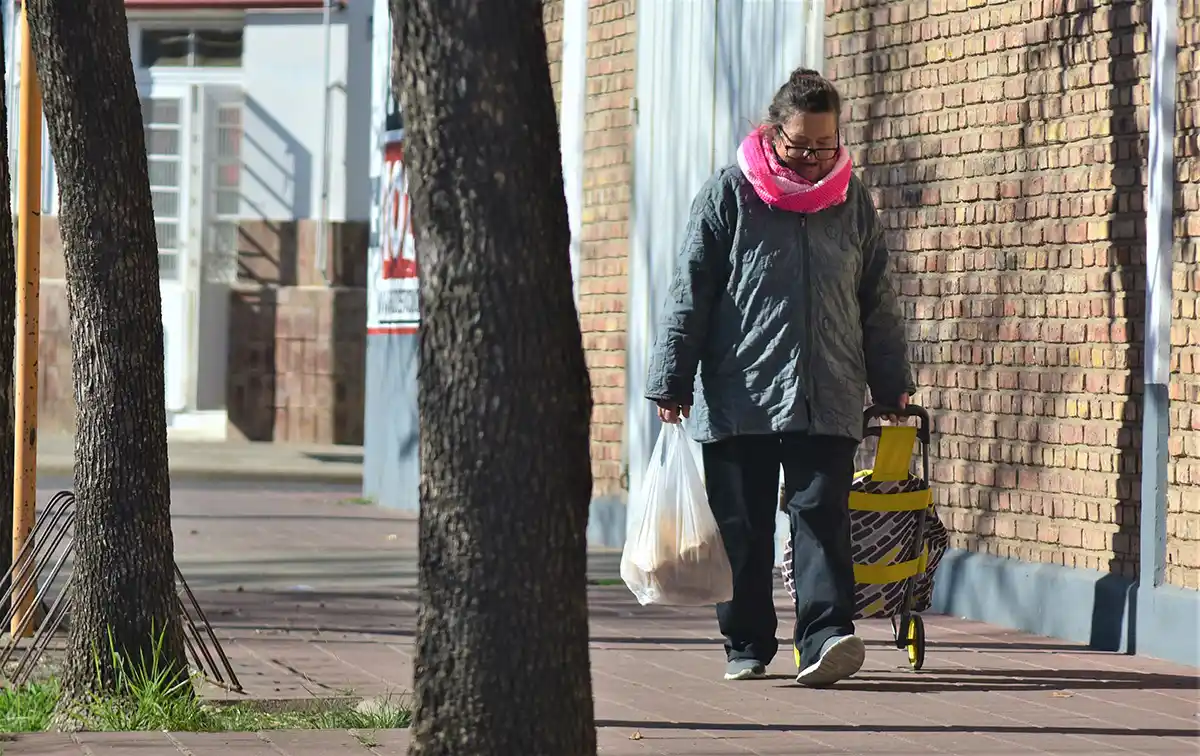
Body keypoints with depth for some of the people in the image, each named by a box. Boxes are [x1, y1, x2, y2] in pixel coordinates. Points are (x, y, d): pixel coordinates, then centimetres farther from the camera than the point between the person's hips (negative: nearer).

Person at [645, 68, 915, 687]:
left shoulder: (852, 201, 12)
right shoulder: (729, 194, 2)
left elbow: (878, 303, 20)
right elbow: (690, 293, 1)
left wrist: (893, 383, 21)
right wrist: (672, 381, -3)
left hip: (826, 402, 1)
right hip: (736, 398, -1)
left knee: (822, 515, -11)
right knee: (742, 528, 4)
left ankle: (827, 637, -20)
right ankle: (747, 644, 14)